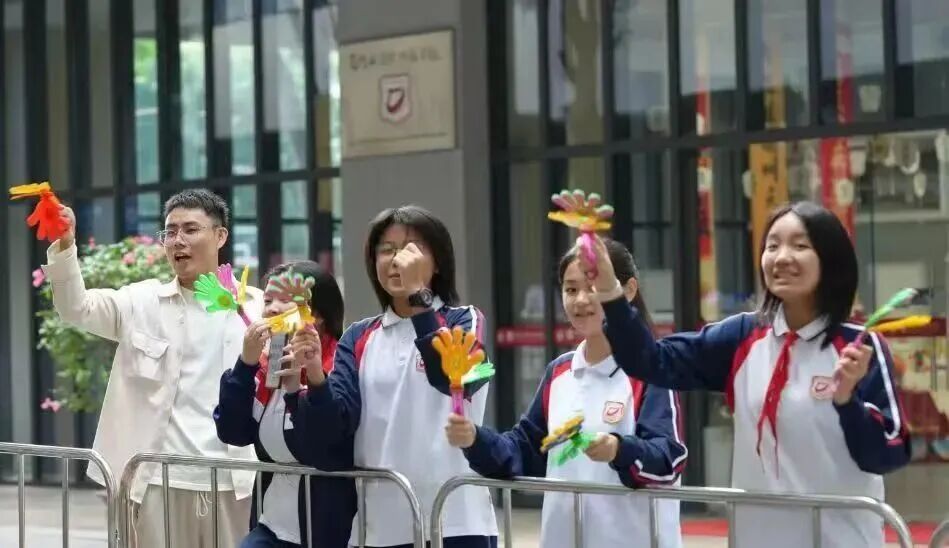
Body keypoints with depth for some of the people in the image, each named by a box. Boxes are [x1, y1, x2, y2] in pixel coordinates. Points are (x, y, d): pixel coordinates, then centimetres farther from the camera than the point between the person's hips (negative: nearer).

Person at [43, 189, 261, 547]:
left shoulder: (257, 307, 6)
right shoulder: (143, 302, 7)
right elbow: (77, 308, -5)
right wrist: (64, 245, -21)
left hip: (234, 483, 0)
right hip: (159, 481, 0)